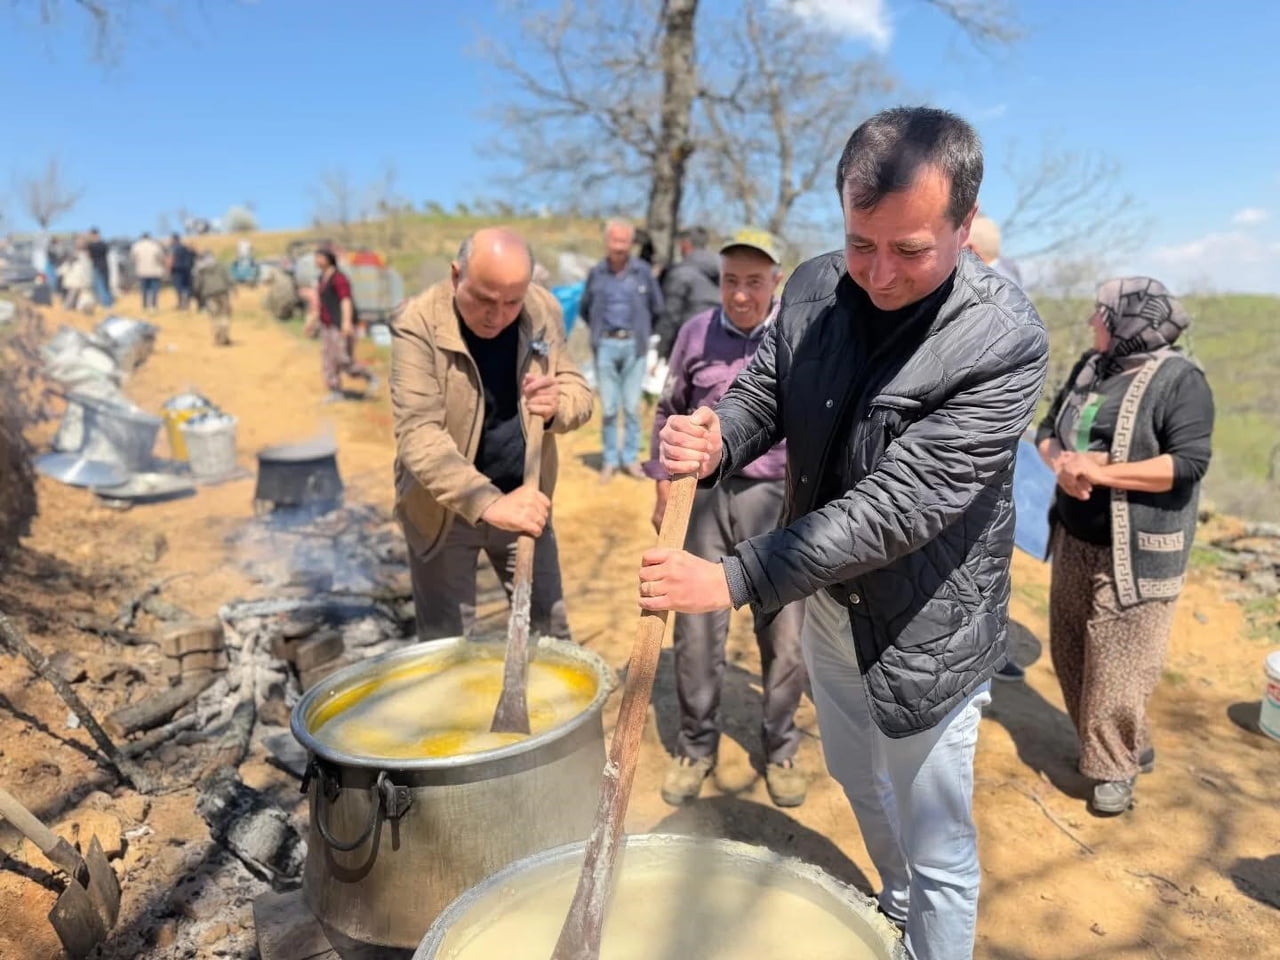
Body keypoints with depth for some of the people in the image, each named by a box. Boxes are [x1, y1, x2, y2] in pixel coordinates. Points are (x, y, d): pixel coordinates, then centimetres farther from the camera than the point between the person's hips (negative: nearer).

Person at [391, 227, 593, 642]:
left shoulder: (544, 310, -7)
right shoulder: (418, 324, -21)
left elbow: (580, 392, 1)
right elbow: (418, 435, -30)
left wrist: (556, 404, -24)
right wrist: (488, 503, -44)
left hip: (522, 496, 4)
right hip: (444, 508, -3)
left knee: (551, 632, 15)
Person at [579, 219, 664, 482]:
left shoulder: (642, 270, 0)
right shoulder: (596, 273, 3)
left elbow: (657, 307, 9)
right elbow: (584, 309, 16)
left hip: (633, 345, 0)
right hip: (606, 346, 1)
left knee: (632, 406, 2)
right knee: (608, 407, 3)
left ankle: (631, 458, 13)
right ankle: (610, 460, 12)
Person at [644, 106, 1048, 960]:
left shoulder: (1005, 342, -27)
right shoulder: (814, 288, -9)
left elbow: (897, 505, -32)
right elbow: (763, 394, -1)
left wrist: (732, 579, -34)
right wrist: (713, 444, -25)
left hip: (924, 628, -7)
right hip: (826, 598, 7)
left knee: (937, 853, 12)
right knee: (859, 781, 30)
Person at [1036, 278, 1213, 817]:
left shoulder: (1179, 380, -13)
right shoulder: (1090, 367, 7)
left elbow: (1189, 464, -21)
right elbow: (1047, 431, 11)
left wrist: (1098, 471, -23)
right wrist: (1061, 465, -11)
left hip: (1135, 554, -7)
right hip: (1075, 541, 7)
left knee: (1117, 667, 0)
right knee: (1070, 653, 16)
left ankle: (1115, 767, 19)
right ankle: (1123, 747, 36)